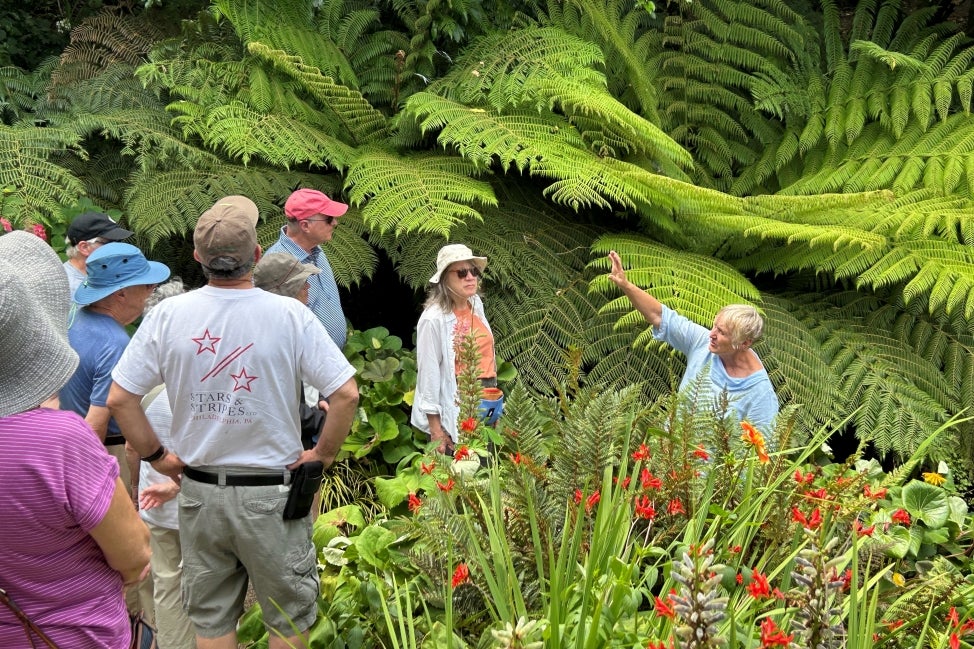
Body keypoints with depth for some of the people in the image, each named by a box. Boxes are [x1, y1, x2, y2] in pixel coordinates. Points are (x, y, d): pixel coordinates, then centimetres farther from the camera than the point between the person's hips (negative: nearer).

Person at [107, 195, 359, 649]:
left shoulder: (167, 315, -8)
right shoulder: (290, 315, -15)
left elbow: (119, 399, -5)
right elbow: (346, 395, -16)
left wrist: (155, 456, 6)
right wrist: (324, 454, -2)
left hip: (198, 490, 3)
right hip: (271, 493, -2)